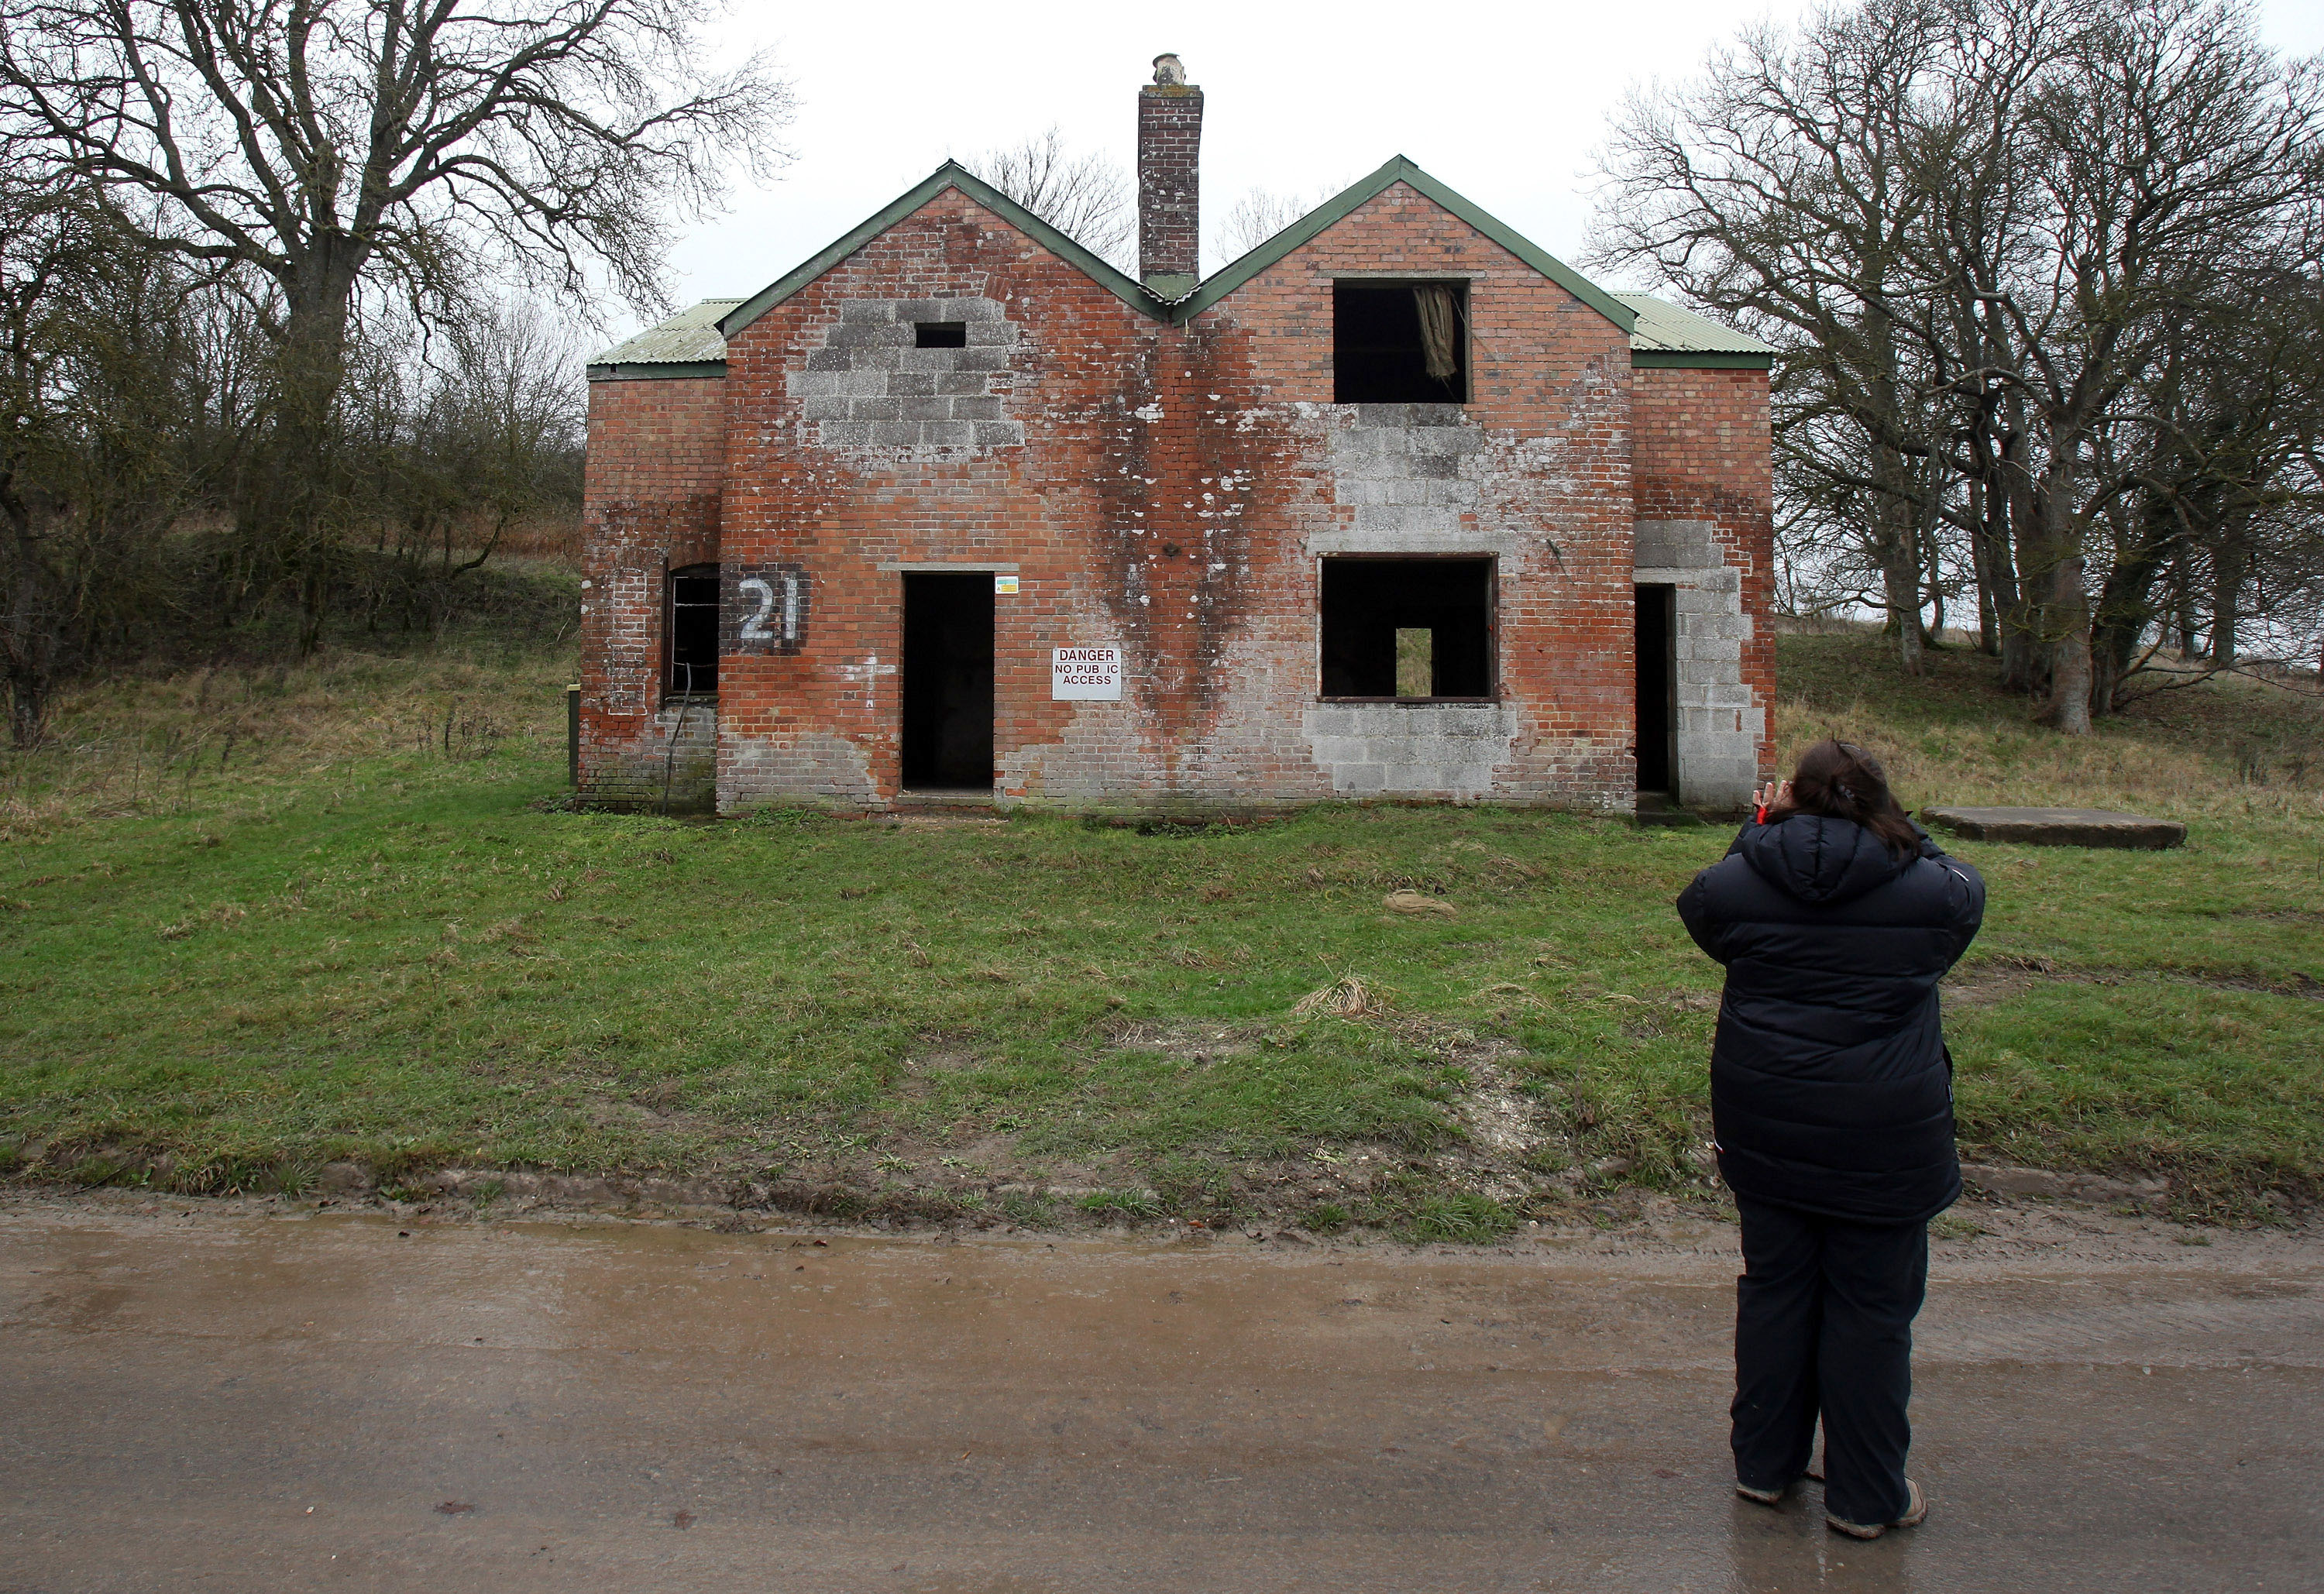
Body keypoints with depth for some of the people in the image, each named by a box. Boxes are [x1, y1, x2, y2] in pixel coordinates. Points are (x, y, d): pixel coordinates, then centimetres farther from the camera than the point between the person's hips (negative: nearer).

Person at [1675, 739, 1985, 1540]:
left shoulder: (1737, 881, -6)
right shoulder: (1929, 889, -8)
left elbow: (1702, 910, 16)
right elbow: (1963, 887, 15)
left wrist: (1760, 830, 20)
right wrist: (1896, 835, 18)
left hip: (1764, 1126, 2)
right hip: (1884, 1135, -2)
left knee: (1773, 1287, 16)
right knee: (1872, 1308, 10)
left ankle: (1763, 1464, 31)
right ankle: (1866, 1497, 23)